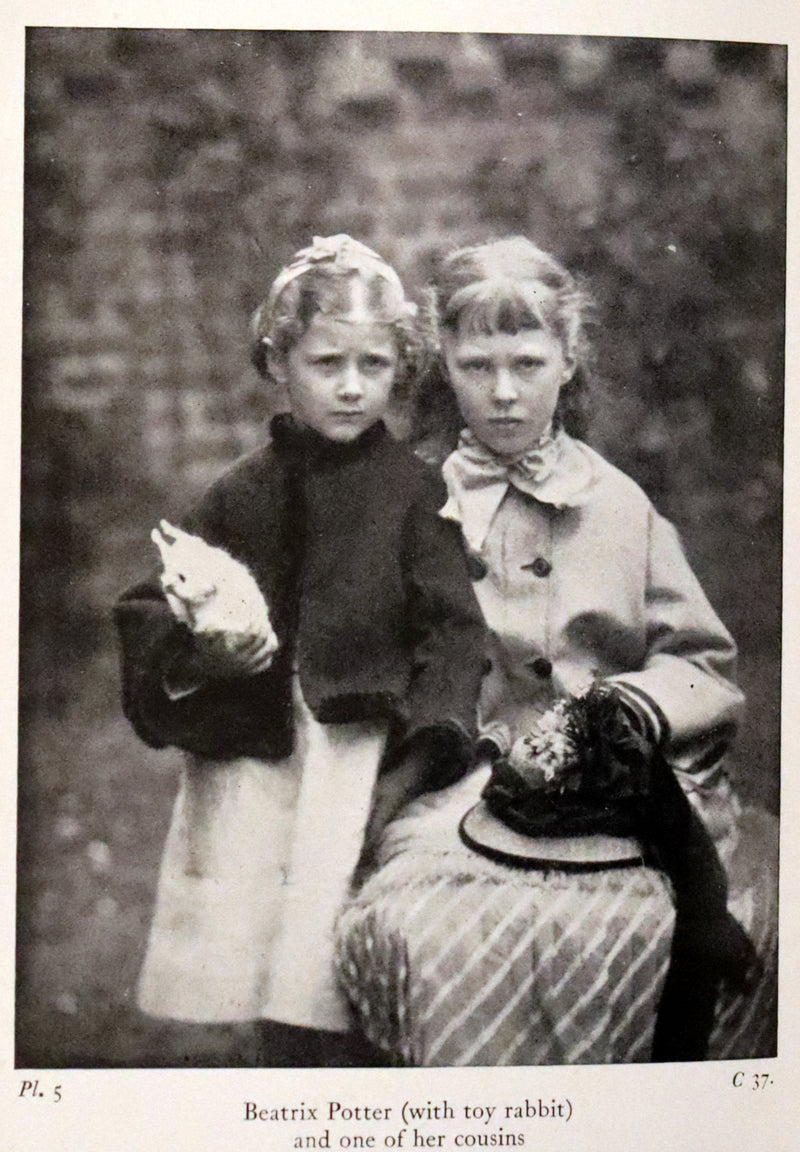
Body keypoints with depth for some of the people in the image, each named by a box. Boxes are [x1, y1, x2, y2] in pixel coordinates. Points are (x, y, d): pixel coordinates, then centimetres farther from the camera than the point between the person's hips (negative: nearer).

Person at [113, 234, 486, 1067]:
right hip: (250, 759, 3)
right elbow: (149, 620, 9)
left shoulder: (414, 492, 0)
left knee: (328, 1005, -6)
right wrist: (203, 650, -13)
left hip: (363, 757, -3)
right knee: (265, 987, 10)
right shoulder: (241, 496, 7)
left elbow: (450, 632, -4)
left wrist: (424, 748, -17)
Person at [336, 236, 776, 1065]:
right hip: (454, 799, 0)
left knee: (629, 929, -30)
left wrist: (642, 702, -7)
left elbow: (707, 665, 14)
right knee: (417, 929, -31)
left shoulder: (619, 505, 17)